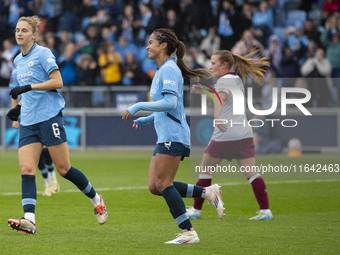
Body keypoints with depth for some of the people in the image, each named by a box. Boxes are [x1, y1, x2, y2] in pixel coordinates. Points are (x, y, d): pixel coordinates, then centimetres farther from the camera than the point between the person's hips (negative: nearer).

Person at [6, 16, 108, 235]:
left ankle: (96, 200, 20)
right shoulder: (18, 60, 18)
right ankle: (29, 220, -21)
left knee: (64, 169, -3)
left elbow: (57, 82, -14)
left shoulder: (43, 53, -6)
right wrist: (20, 107, 17)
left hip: (49, 116, -7)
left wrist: (28, 88, -19)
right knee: (26, 170, -10)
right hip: (28, 122, 7)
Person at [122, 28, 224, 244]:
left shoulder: (169, 69, -10)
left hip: (173, 135, -10)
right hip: (166, 137, 10)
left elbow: (170, 103, -22)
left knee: (163, 183, -11)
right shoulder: (162, 70, 21)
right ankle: (208, 193, 6)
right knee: (154, 186, 4)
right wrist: (145, 120, 18)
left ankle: (189, 232, -10)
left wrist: (139, 106, -19)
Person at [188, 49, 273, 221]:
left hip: (225, 134, -8)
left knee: (204, 168, 8)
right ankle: (265, 211, -9)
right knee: (251, 173, 1)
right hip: (244, 134, 8)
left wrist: (217, 116, -49)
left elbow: (220, 99, -31)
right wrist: (203, 91, 27)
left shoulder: (224, 81, -8)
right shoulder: (237, 80, 19)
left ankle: (196, 209, 13)